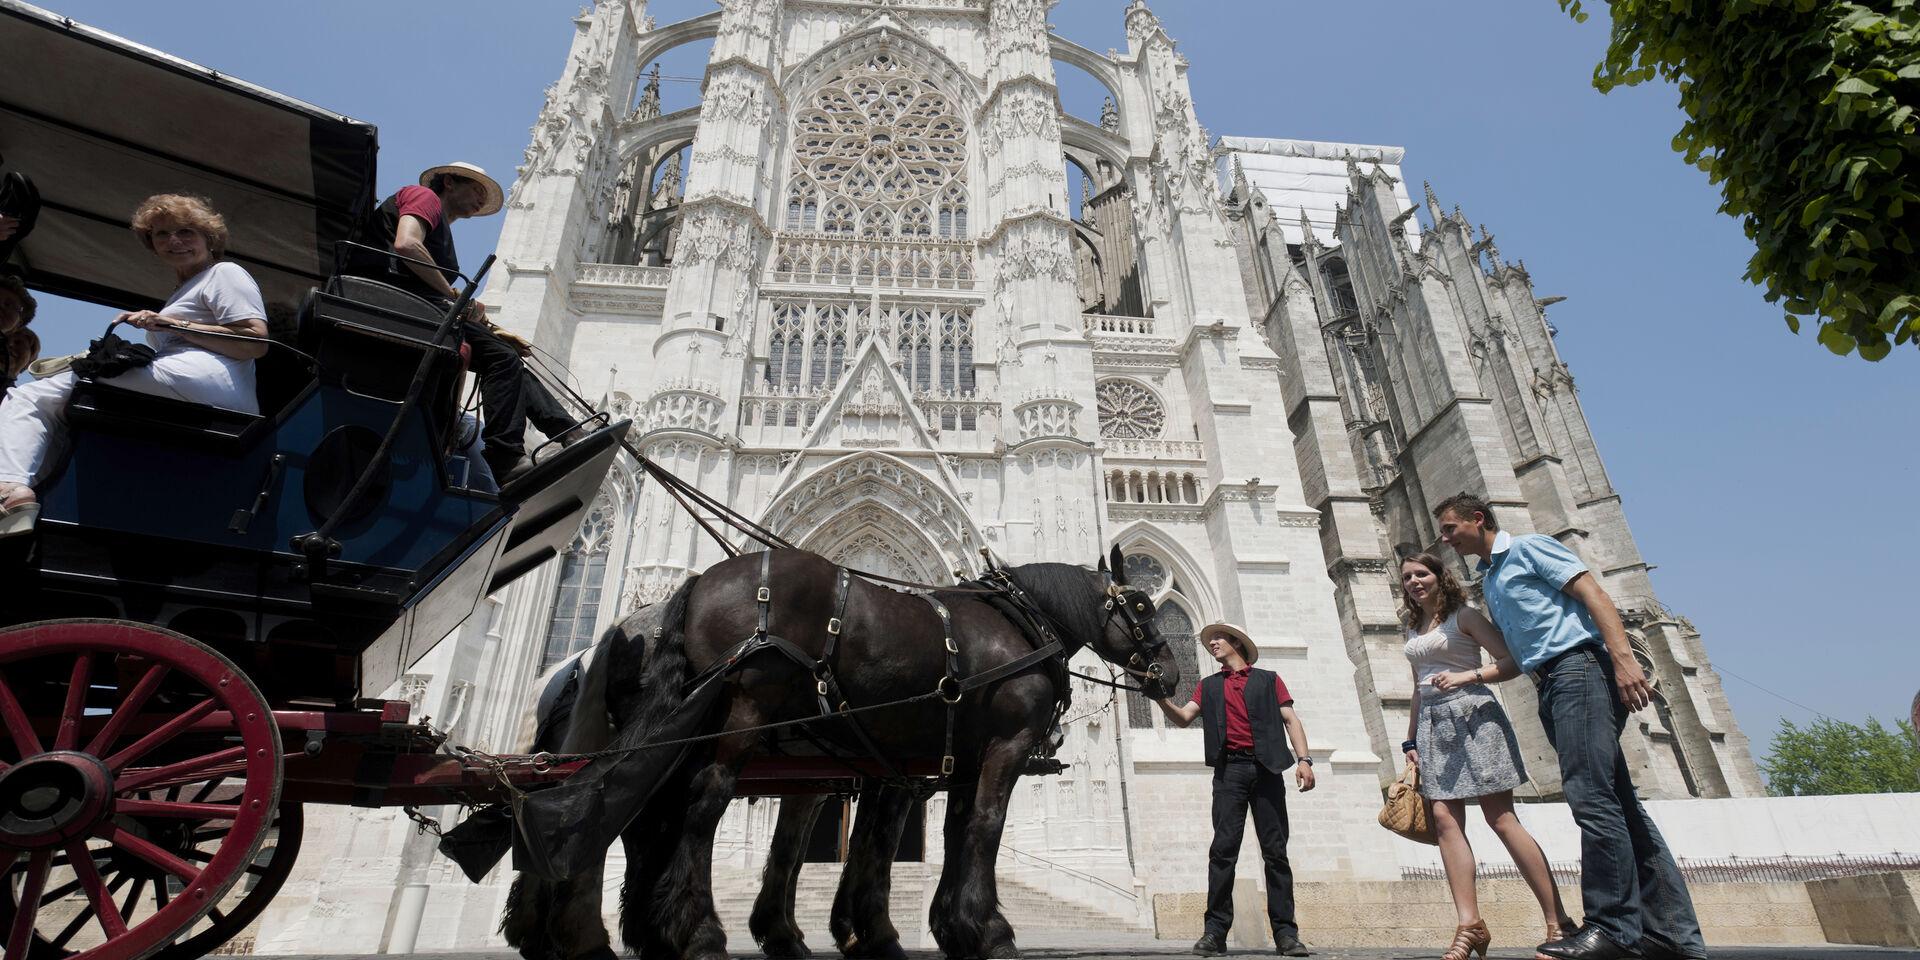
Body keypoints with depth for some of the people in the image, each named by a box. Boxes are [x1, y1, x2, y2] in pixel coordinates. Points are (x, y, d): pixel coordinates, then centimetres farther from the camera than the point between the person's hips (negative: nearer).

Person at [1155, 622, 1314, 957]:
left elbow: (1291, 720, 8)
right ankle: (1215, 930, -5)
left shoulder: (1269, 679, 16)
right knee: (1223, 849, -6)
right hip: (1229, 769, 1)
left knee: (1276, 851, 0)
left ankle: (1285, 933, 6)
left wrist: (1304, 758, -7)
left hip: (1267, 769, -1)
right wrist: (1162, 699, -9)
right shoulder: (1208, 686, 21)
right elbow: (1183, 718, 10)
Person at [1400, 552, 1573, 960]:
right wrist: (1410, 739, 18)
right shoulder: (1413, 632, 19)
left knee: (1500, 818, -8)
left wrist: (1468, 676, -19)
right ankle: (1470, 924, -5)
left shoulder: (1464, 616, 1)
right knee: (1445, 820, -5)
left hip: (1471, 716, -6)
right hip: (1432, 725, 6)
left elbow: (1512, 661, -5)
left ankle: (1559, 922, 2)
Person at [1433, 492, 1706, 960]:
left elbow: (1593, 592, -10)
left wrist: (1623, 657, -21)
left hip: (1577, 668, -9)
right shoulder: (1487, 582, 25)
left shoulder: (1528, 548, 2)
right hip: (1549, 688, 9)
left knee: (1591, 796, -14)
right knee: (1617, 802, 6)